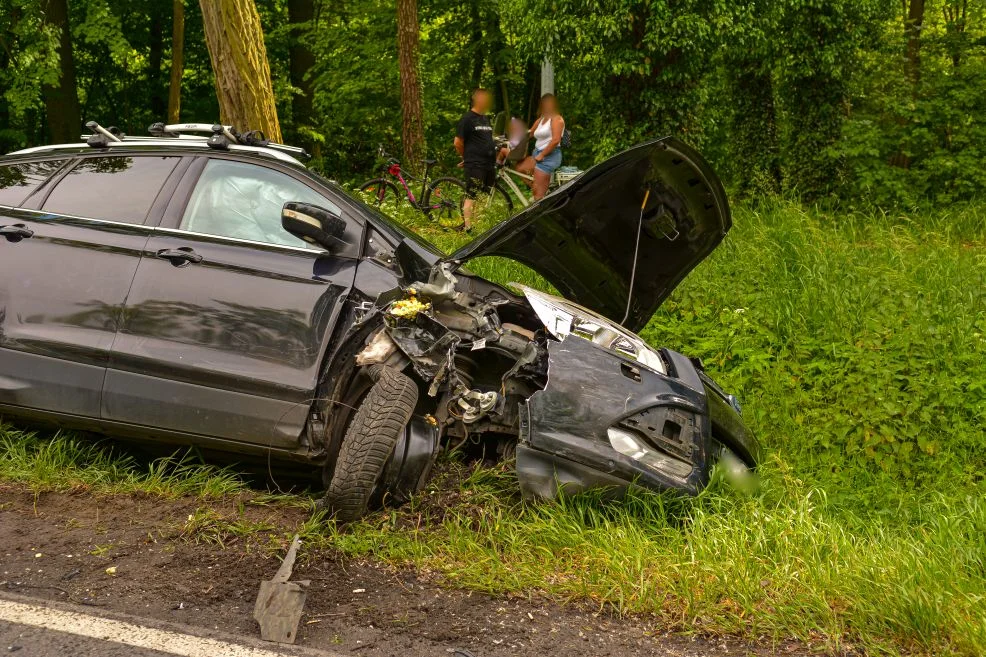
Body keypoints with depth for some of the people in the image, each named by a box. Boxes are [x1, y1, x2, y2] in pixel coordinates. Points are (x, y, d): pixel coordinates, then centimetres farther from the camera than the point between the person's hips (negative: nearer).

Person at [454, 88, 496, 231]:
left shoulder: (486, 119, 18)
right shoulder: (467, 119, -7)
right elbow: (458, 142, -7)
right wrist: (467, 157, 5)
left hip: (489, 164, 8)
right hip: (475, 165, -8)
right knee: (471, 197, -8)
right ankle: (468, 228, -8)